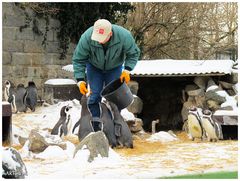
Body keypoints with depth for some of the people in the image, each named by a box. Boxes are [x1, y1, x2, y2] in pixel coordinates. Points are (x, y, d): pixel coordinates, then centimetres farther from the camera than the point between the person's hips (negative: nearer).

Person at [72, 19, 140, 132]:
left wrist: (127, 70, -26)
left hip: (114, 68, 0)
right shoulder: (87, 37, -34)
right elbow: (78, 59, -23)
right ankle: (96, 125, 1)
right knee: (95, 95, -8)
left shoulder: (124, 36, -34)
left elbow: (134, 54, -15)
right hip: (94, 67, 0)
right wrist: (80, 80, -29)